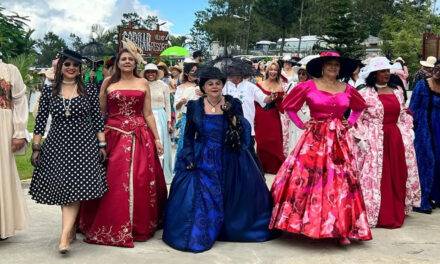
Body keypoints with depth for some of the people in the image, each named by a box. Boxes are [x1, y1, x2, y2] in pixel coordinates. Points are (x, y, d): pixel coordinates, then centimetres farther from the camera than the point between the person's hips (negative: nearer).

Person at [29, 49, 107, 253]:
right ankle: (71, 227, 22)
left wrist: (102, 145, 0)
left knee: (74, 187, -11)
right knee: (62, 189, 6)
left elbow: (97, 119, 3)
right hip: (57, 144, 2)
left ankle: (65, 236, -15)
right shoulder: (49, 91, 6)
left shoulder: (89, 90, 3)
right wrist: (36, 147, 3)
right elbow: (40, 120, 6)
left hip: (83, 144, -2)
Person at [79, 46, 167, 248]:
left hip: (140, 138, 1)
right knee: (112, 183, -1)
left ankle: (140, 225, 18)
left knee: (140, 182, 3)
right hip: (114, 136, 0)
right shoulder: (108, 83, 8)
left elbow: (148, 114, 8)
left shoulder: (143, 83, 9)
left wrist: (157, 138, 5)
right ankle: (109, 227, 12)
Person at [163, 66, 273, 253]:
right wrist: (190, 159, -3)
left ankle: (233, 230, 28)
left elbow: (244, 132, -4)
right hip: (203, 161, 0)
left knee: (233, 197, 6)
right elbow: (189, 136, 6)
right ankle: (198, 234, 18)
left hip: (230, 161, 1)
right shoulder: (194, 106, 1)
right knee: (201, 199, -1)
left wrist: (231, 115, -17)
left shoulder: (233, 104, 0)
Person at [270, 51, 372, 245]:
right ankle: (306, 221, 8)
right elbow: (288, 105, 5)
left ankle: (341, 229, 10)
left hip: (339, 140, 3)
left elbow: (360, 107, 26)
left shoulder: (347, 89, 8)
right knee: (309, 179, -5)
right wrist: (301, 125, 0)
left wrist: (349, 123, 12)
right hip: (315, 139, -3)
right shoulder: (308, 86, -3)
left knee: (340, 182, 3)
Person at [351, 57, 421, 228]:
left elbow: (404, 115, 18)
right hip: (374, 141, -5)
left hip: (397, 139, 5)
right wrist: (361, 139, -16)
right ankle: (376, 214, 10)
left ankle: (395, 213, 24)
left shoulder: (397, 91, 11)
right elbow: (357, 119, -8)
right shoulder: (365, 94, -5)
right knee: (375, 177, -1)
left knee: (397, 177, 10)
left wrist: (409, 133, 11)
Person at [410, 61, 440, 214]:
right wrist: (411, 129, -10)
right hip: (424, 129, -4)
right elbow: (413, 108, -5)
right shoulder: (422, 85, -5)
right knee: (426, 162, -3)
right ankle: (423, 201, 5)